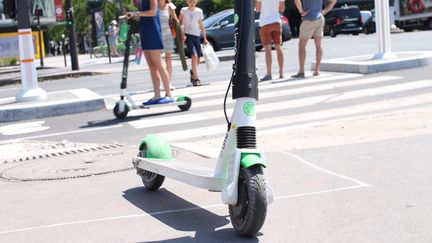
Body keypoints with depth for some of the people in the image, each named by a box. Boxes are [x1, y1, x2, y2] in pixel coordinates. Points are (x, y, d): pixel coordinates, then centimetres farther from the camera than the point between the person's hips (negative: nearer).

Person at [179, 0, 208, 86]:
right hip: (187, 35, -4)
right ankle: (195, 78, -17)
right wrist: (182, 35, -11)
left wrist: (205, 38, 13)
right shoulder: (184, 10, -1)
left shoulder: (199, 11, 7)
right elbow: (179, 23, 1)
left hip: (197, 36, 4)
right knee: (194, 56, -19)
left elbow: (201, 26, 13)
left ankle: (193, 73, 37)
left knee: (198, 58, 9)